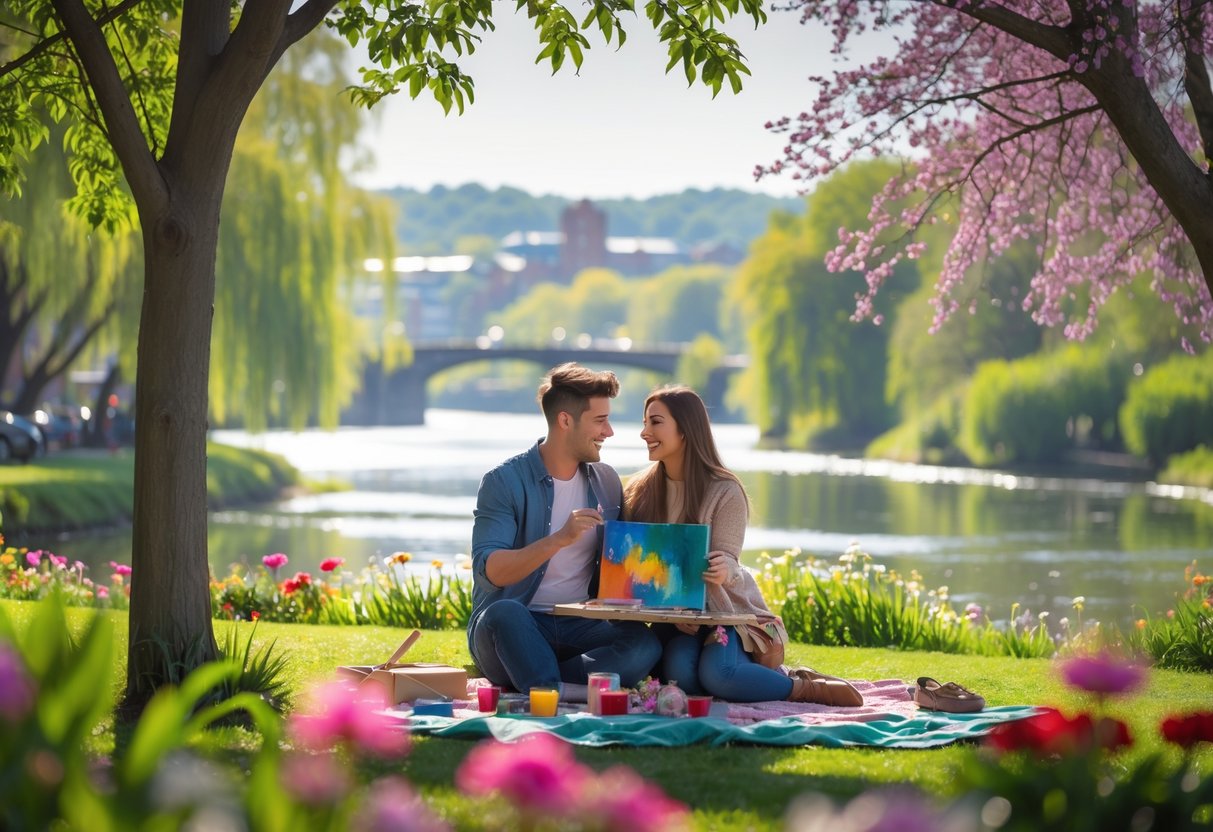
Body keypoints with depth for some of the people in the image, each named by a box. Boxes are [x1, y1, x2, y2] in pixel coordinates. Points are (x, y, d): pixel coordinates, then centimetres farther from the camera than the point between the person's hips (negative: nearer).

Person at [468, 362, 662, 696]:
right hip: (514, 629, -4)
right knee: (505, 613, -39)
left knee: (644, 643, -27)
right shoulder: (505, 481, -6)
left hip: (579, 629, 4)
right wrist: (559, 539, -30)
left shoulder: (606, 481, 11)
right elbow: (489, 571, -18)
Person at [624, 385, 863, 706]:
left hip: (729, 611, -3)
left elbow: (727, 562, -15)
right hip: (675, 618, 3)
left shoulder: (724, 490, -9)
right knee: (679, 673, -29)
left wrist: (725, 571, -40)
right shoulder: (639, 490, 2)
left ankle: (805, 687, -9)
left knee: (716, 673, -33)